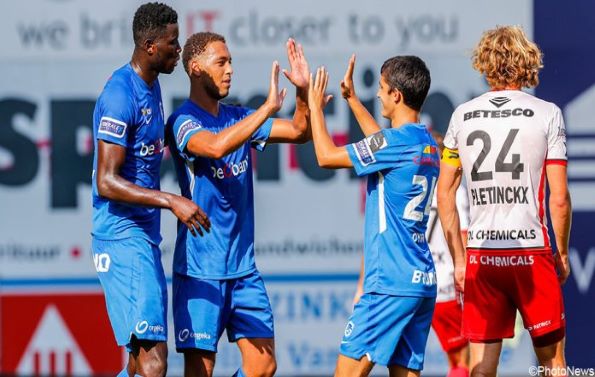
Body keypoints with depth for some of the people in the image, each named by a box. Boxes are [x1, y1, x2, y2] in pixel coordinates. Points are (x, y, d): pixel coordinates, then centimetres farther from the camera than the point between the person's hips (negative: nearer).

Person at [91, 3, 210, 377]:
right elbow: (106, 183, -22)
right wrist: (170, 201, -27)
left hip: (146, 236, 10)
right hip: (123, 237, -10)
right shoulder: (120, 96, -18)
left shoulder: (152, 86, 12)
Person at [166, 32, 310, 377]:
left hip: (243, 267, 7)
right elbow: (216, 146, -32)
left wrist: (303, 91, -5)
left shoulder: (237, 117, 12)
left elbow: (300, 132, 13)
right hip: (200, 269, -7)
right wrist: (269, 107, -31)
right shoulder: (184, 121, -11)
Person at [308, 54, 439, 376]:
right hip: (423, 281, 9)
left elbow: (326, 156, -6)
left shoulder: (397, 141, -14)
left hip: (390, 282, -9)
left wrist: (315, 106, 9)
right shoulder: (426, 143, 13)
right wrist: (351, 98, 44)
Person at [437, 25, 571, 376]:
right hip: (532, 251, -2)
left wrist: (458, 259, 12)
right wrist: (562, 253, 7)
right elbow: (559, 198, -5)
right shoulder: (547, 114, -3)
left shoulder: (462, 116, 5)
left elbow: (445, 196, 6)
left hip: (480, 255, 2)